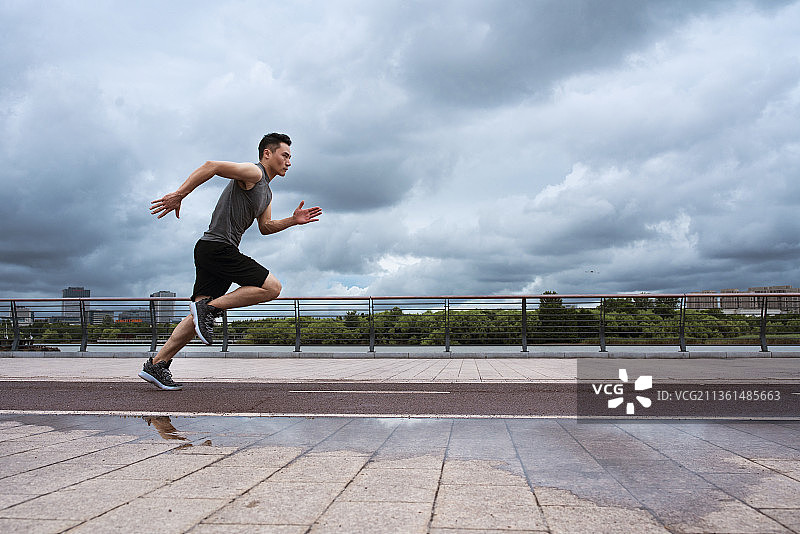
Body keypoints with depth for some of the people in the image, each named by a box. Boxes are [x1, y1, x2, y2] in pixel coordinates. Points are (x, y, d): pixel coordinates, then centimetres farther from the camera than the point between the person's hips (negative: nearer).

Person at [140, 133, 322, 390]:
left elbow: (265, 227, 27)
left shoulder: (266, 193, 24)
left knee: (200, 316, 6)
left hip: (211, 252, 10)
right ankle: (208, 307, -12)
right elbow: (212, 166, -16)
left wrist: (293, 220, 13)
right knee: (272, 287, -13)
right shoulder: (253, 172, -6)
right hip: (217, 246, -10)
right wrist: (178, 195, -21)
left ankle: (156, 365, 8)